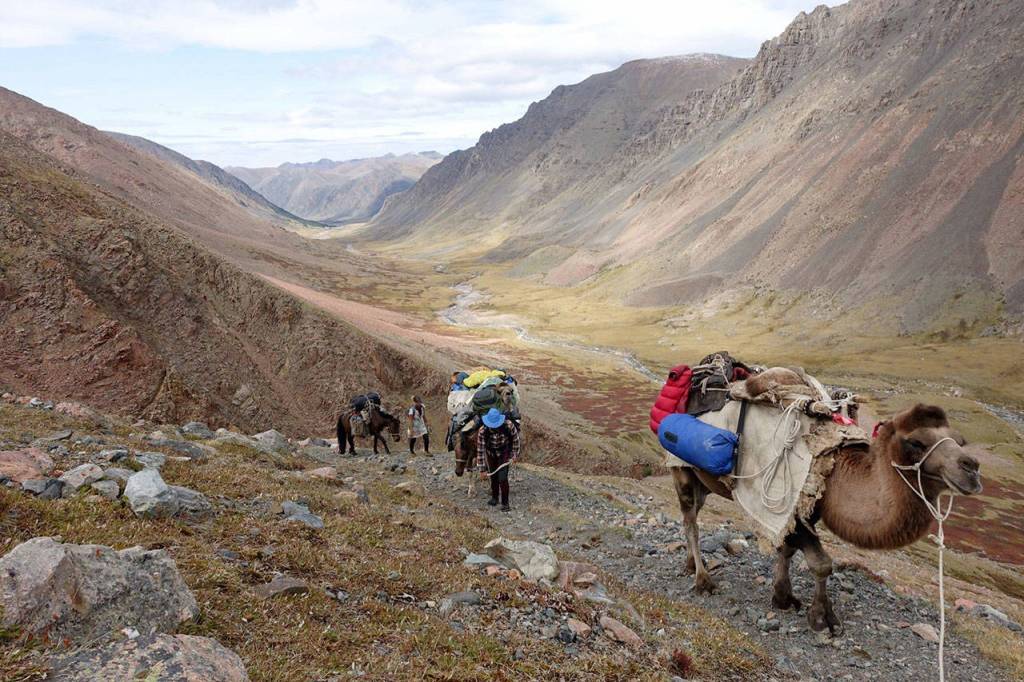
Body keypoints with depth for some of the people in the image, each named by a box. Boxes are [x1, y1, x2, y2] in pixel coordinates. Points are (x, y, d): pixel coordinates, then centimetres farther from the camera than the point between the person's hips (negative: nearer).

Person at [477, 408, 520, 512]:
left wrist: (514, 455, -5)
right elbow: (480, 450, -23)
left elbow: (515, 439, -11)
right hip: (491, 454, 1)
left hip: (504, 453, -1)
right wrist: (482, 469, -19)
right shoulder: (482, 431, -31)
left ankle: (505, 503, 4)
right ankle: (494, 497, 40)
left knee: (502, 478, -11)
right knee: (493, 477, 16)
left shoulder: (509, 425, -31)